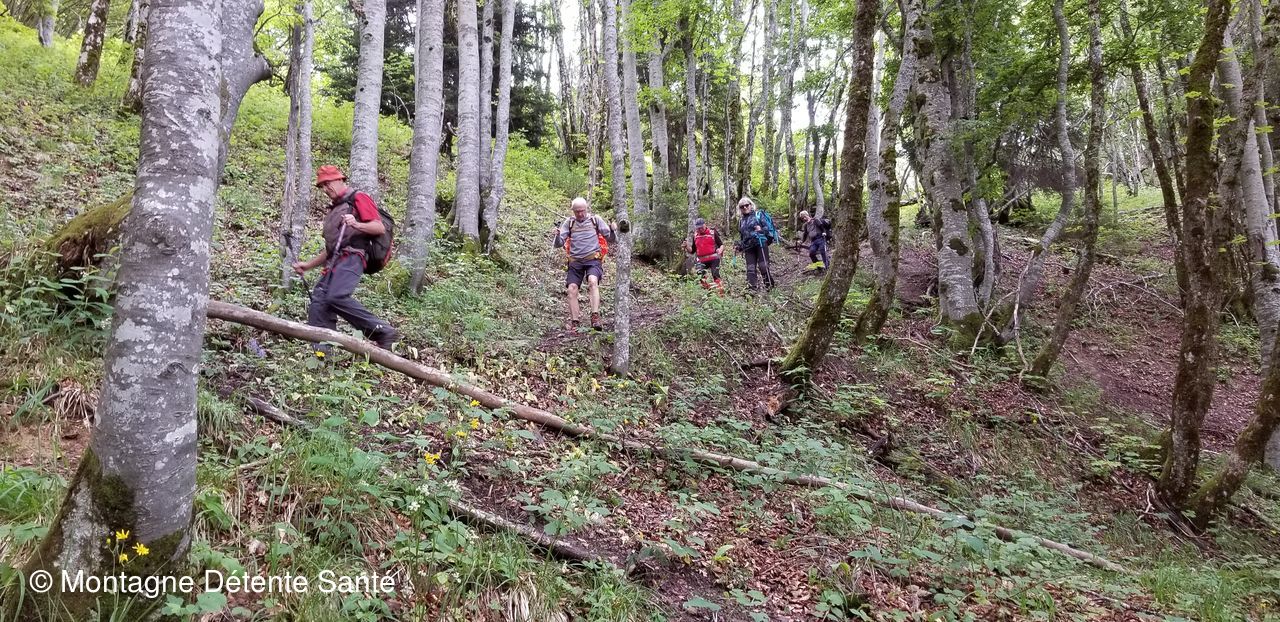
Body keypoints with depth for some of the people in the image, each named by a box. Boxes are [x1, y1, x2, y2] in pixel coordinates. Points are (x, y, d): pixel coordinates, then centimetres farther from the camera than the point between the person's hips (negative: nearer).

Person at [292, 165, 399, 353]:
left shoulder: (357, 199, 7)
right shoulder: (333, 209, 33)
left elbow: (380, 228, -6)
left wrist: (356, 225, -22)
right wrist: (308, 265, 29)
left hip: (351, 257, -9)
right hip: (334, 262, 9)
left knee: (337, 297, -30)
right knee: (318, 303, -6)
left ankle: (382, 332, -25)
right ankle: (320, 352, -9)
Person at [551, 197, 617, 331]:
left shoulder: (595, 220, 7)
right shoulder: (569, 222, 10)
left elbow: (612, 239, 7)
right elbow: (558, 244, 5)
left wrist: (612, 230, -15)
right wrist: (557, 235, -17)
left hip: (593, 259, -2)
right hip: (575, 261, 3)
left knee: (592, 281, -29)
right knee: (572, 289, -10)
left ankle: (595, 317, -32)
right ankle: (574, 322, -2)